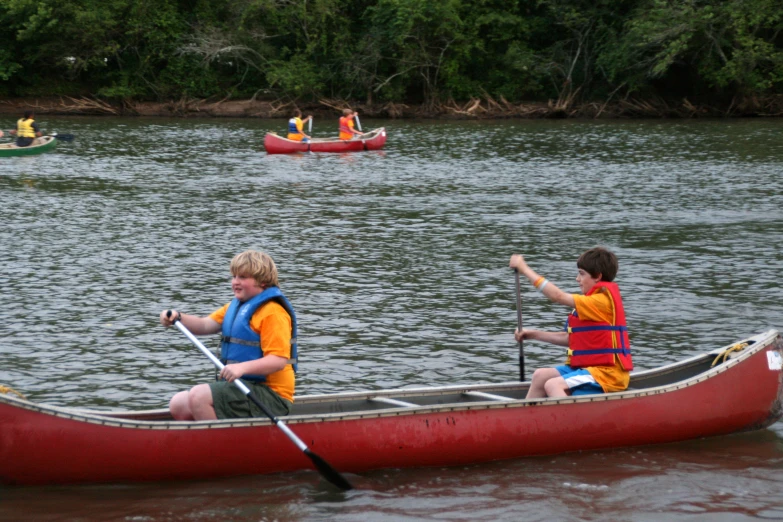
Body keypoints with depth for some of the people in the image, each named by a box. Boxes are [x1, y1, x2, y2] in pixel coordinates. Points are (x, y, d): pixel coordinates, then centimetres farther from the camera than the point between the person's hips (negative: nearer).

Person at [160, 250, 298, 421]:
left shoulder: (273, 312, -13)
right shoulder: (235, 307, 17)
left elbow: (279, 360, -23)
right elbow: (205, 325, 7)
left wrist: (242, 367, -36)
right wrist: (178, 318, -11)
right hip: (244, 387, 9)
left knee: (198, 396, -25)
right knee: (178, 406, 4)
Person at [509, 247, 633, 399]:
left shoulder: (601, 301, -15)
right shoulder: (592, 303, 17)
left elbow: (558, 296, -19)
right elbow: (570, 339, 18)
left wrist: (525, 269, -15)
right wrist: (534, 334, 12)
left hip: (607, 373, -10)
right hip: (592, 367, 10)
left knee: (553, 385, -24)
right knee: (541, 376, 10)